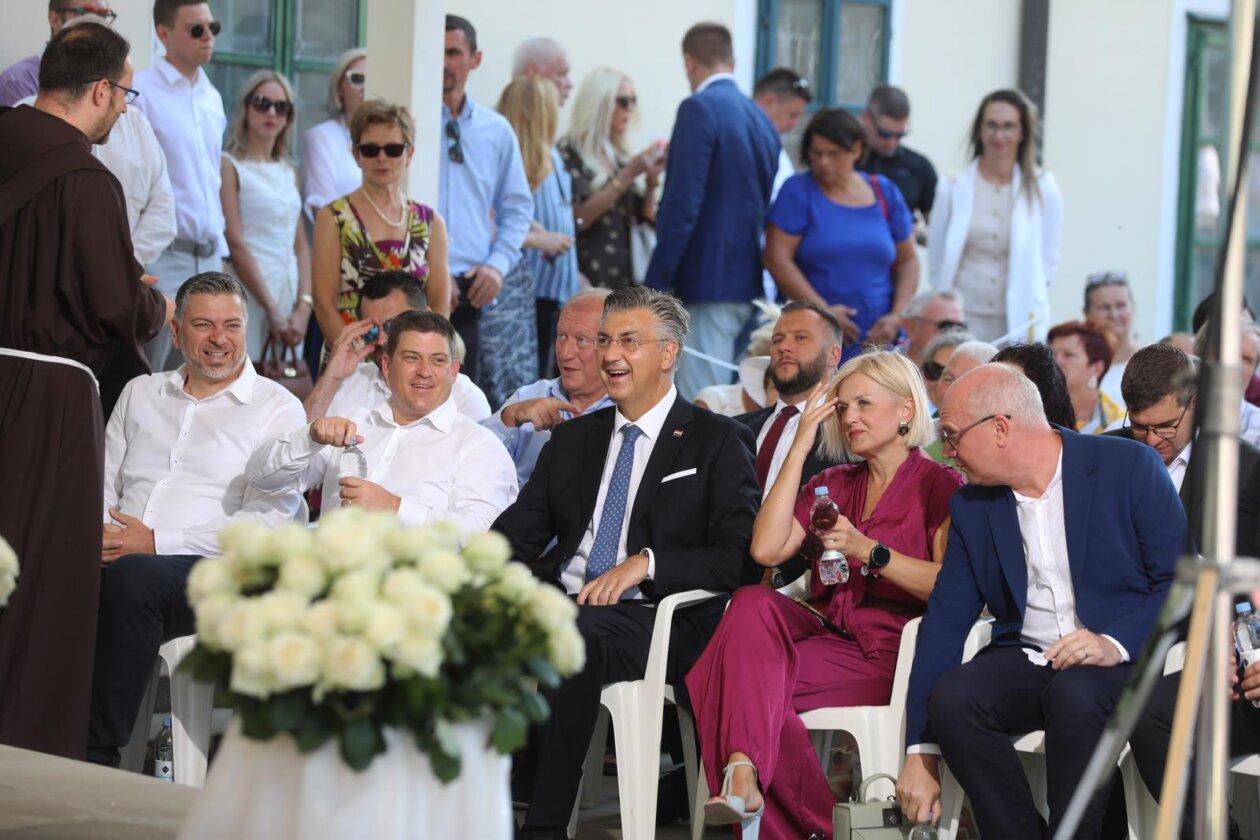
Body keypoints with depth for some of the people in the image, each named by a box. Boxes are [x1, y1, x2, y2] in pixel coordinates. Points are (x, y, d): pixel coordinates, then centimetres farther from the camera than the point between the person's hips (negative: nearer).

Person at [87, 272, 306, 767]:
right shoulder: (140, 394, 25)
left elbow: (267, 524, -4)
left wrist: (157, 542, -11)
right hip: (117, 557, 4)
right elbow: (103, 482, 21)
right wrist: (98, 533, -5)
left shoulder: (277, 408, 8)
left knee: (130, 576, -37)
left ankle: (99, 755, -31)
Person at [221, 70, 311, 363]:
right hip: (250, 292, -6)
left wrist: (304, 305, -2)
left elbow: (301, 245, 13)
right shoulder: (229, 166, -3)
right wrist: (272, 310, -14)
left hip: (289, 293, 6)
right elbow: (236, 245, -11)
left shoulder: (288, 171, 17)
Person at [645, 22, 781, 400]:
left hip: (708, 283, -8)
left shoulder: (700, 108, -11)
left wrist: (654, 285, -14)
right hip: (749, 281, 8)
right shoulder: (761, 118, 13)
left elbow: (682, 207, -17)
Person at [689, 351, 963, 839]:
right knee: (753, 603, -30)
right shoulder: (832, 485, 21)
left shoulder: (938, 486, 5)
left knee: (753, 680, -29)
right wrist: (799, 447, 5)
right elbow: (766, 549, 4)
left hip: (888, 653, -5)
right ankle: (743, 775, -43)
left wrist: (869, 551, -16)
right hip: (828, 633, 5)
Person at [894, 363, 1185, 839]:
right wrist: (921, 755, -2)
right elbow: (944, 622, 5)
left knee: (1074, 694, -37)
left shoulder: (1129, 468, -4)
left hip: (1124, 660, -4)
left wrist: (1117, 643, -24)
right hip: (1025, 657, 4)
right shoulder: (971, 507, 9)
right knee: (952, 699, -27)